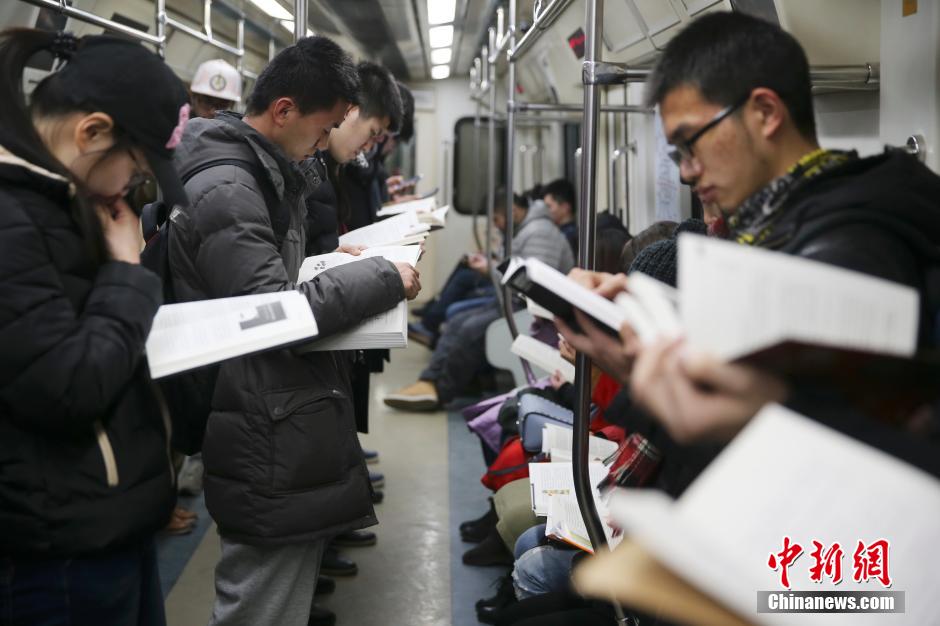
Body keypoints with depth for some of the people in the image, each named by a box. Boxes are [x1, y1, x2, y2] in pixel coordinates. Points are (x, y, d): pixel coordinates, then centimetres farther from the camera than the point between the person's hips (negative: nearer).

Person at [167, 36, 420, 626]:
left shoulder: (260, 171, 14)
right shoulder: (225, 189, -19)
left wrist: (335, 265, 9)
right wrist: (381, 278, -15)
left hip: (282, 419, 11)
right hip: (267, 440, -11)